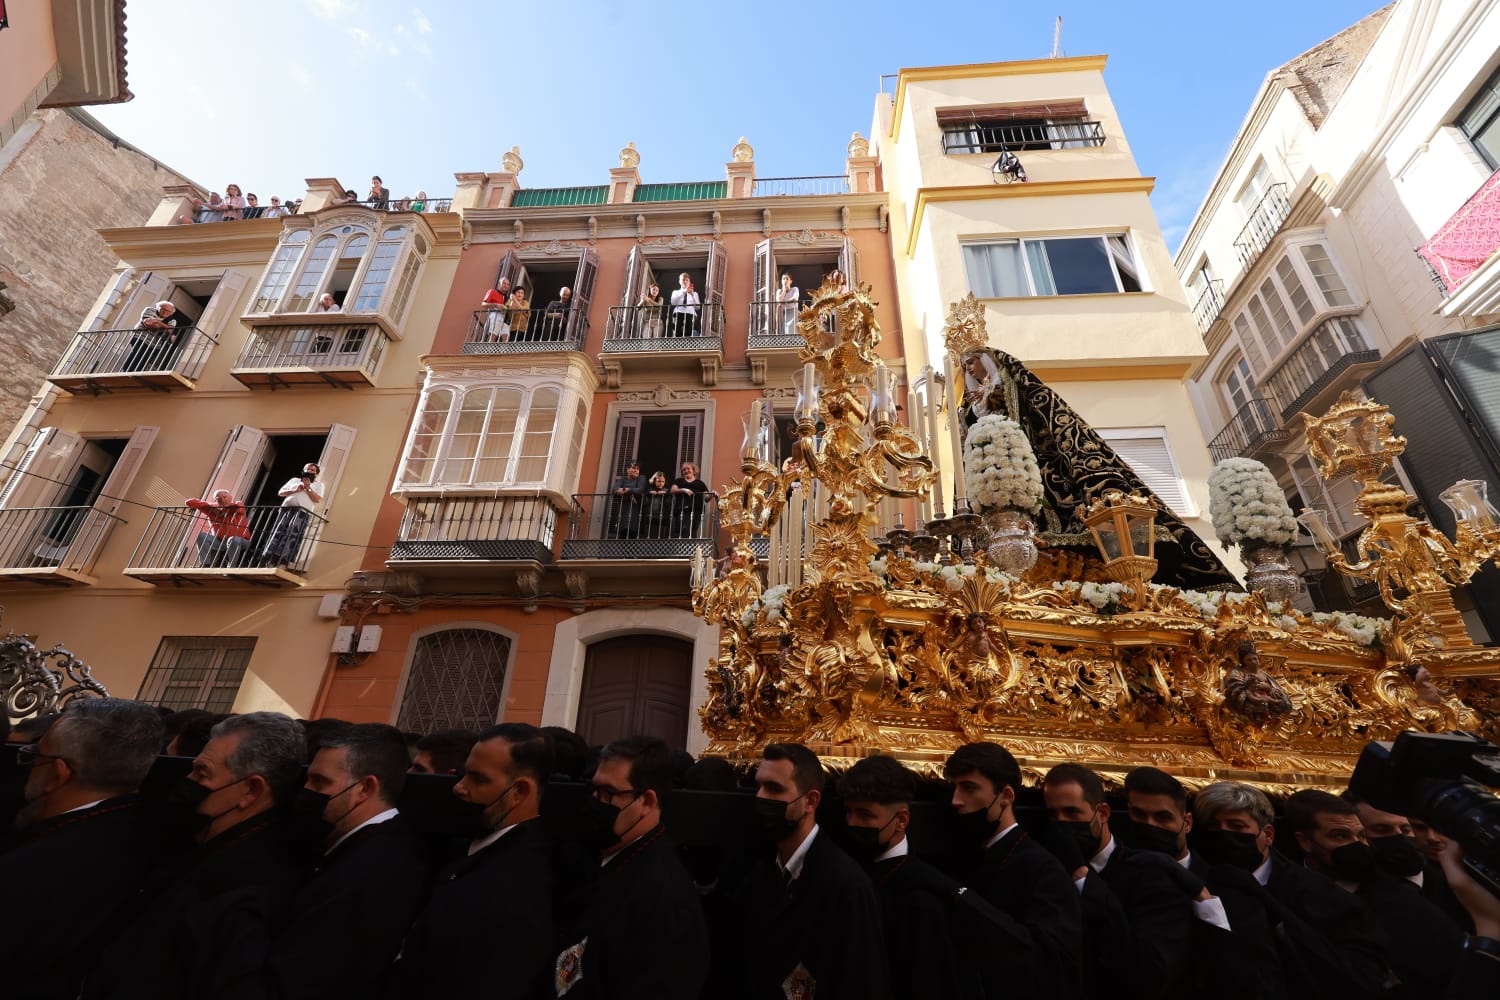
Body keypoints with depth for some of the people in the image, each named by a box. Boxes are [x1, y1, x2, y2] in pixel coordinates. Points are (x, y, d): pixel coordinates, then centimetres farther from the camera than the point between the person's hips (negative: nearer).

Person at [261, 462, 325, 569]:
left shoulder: (318, 484, 17)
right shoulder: (294, 479, 25)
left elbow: (318, 500, 2)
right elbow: (280, 492, 17)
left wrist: (308, 488, -3)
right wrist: (295, 490, 1)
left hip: (302, 512, -4)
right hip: (286, 509, 4)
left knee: (292, 535, -17)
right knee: (278, 533, -8)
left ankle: (282, 562, -24)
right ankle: (271, 560, -13)